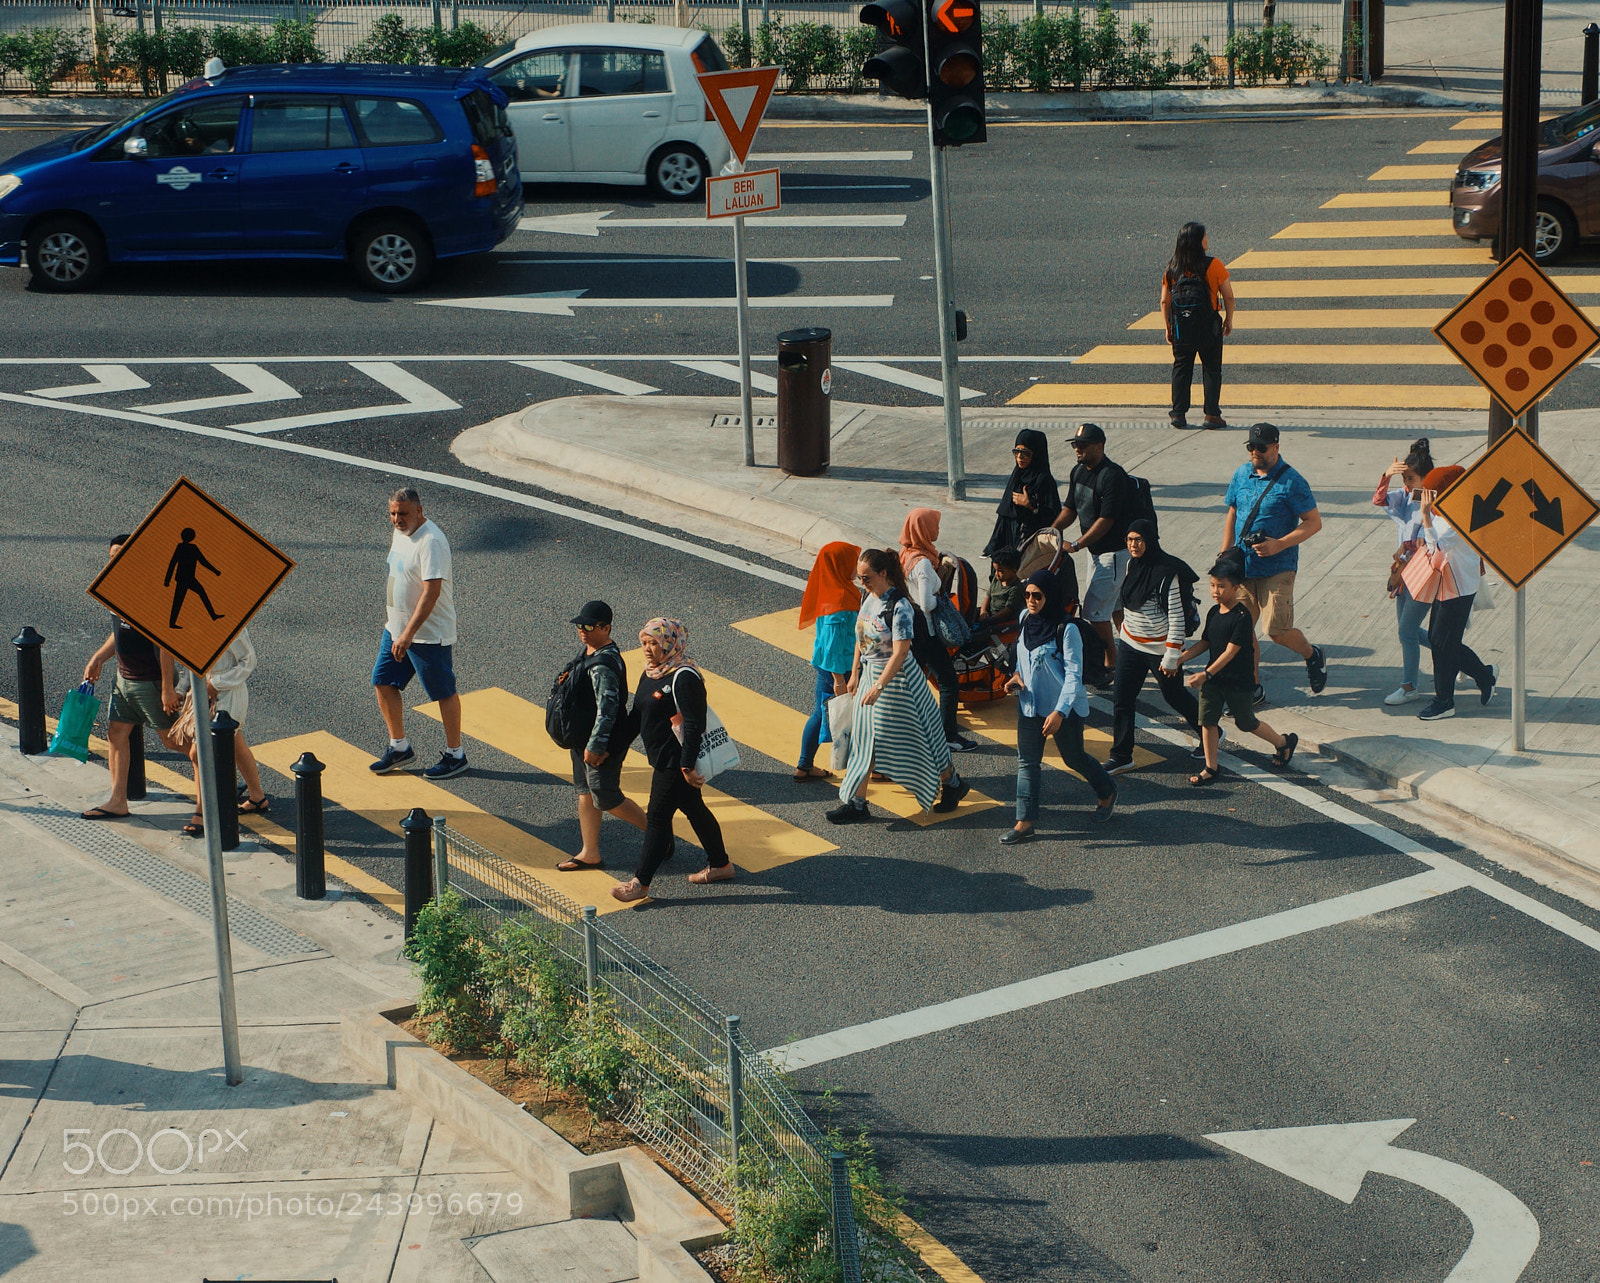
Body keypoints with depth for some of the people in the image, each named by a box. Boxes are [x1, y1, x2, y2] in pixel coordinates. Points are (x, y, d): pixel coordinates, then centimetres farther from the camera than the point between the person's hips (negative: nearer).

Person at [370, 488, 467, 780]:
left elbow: (431, 592, -28)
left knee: (444, 692, 3)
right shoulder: (401, 532, 6)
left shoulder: (431, 541, -23)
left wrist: (408, 634, -31)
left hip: (429, 634, -9)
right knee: (383, 682, 10)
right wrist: (393, 620, 23)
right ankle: (399, 747, 24)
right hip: (396, 627, 9)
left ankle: (455, 755, 16)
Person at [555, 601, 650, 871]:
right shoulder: (588, 651, 4)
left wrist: (595, 746, -24)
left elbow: (607, 708, -28)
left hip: (604, 744, -10)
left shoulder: (603, 665, -28)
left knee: (607, 800, 1)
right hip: (583, 737, 10)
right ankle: (590, 854, 24)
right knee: (585, 793, 15)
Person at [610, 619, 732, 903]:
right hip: (663, 759, 10)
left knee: (658, 817, -4)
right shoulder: (651, 673, 8)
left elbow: (694, 725, -24)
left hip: (675, 762, -10)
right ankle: (720, 864, 32)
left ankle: (641, 882, 3)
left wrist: (687, 766, -26)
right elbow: (637, 714, 17)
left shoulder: (684, 678, -22)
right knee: (694, 809, 19)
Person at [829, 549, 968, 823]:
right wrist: (855, 674, 16)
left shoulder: (900, 607, -23)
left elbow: (900, 652, -26)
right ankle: (856, 803, 10)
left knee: (914, 738, 6)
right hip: (869, 674, 8)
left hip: (896, 677, -8)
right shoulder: (869, 598, 2)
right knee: (865, 739, 7)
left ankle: (953, 783, 27)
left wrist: (878, 686, -31)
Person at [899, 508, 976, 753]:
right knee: (948, 681, 1)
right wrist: (939, 596, -8)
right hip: (925, 630, -9)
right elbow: (926, 604, -26)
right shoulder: (923, 563, -25)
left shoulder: (905, 555, 2)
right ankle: (948, 737, 6)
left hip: (909, 627, 9)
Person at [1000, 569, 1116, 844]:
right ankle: (1024, 822, 5)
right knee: (1027, 761, 2)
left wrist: (1060, 712, -28)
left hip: (1064, 708, -6)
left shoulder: (1066, 631, -20)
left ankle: (1108, 793, 39)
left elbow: (1073, 675, -20)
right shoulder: (1027, 622, 1)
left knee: (1074, 758, 12)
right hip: (1031, 705, 6)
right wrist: (1017, 676, -3)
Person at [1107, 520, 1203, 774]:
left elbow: (1176, 617, -20)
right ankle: (1121, 757, 10)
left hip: (1159, 647, -6)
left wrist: (1172, 656, -20)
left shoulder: (1167, 572, -21)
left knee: (1175, 696, 12)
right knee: (1121, 700, 2)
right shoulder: (1132, 564, 1)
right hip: (1130, 645, 6)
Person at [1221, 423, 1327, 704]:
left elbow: (1314, 522, -10)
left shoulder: (1291, 482, -10)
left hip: (1277, 568, -5)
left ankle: (1312, 655, 22)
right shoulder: (1242, 475, 8)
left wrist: (1278, 545, -20)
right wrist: (1225, 555, 11)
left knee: (1276, 629, -8)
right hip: (1242, 565, 6)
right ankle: (1253, 688, 15)